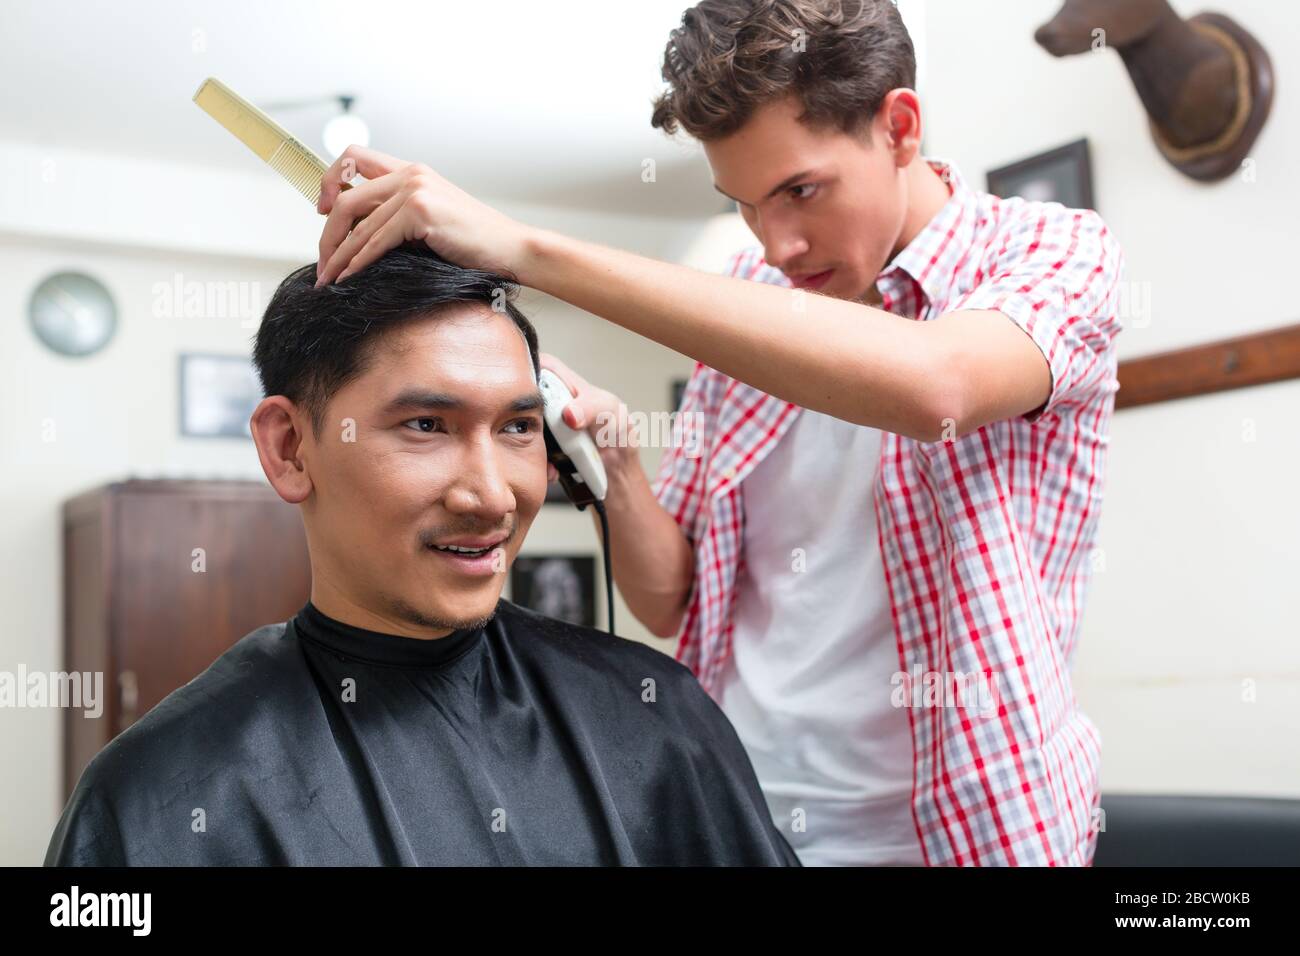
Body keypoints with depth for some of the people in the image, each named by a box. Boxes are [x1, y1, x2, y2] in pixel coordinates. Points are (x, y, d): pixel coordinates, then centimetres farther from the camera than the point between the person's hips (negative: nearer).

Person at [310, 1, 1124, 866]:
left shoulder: (1058, 251, -9)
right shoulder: (749, 304, 3)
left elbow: (928, 385, -33)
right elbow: (669, 601, 6)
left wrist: (528, 250, -33)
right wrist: (613, 462, -15)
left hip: (960, 826, -3)